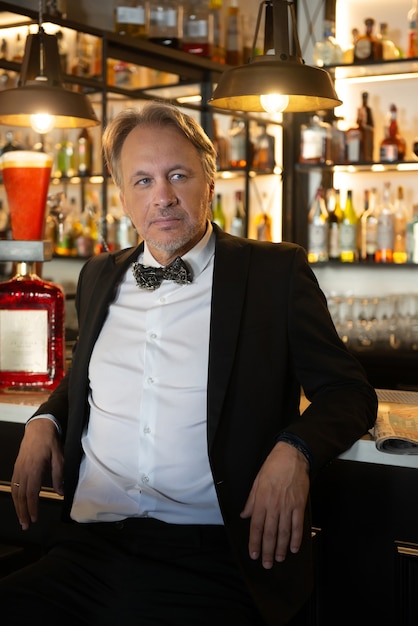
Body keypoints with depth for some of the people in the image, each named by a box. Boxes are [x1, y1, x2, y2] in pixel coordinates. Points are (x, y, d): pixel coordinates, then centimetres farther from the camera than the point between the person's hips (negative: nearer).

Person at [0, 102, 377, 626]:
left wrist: (295, 450, -15)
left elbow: (350, 392, 4)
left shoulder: (275, 272, 3)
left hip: (209, 558, -3)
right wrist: (45, 420, 10)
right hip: (88, 547, 4)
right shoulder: (98, 277, 17)